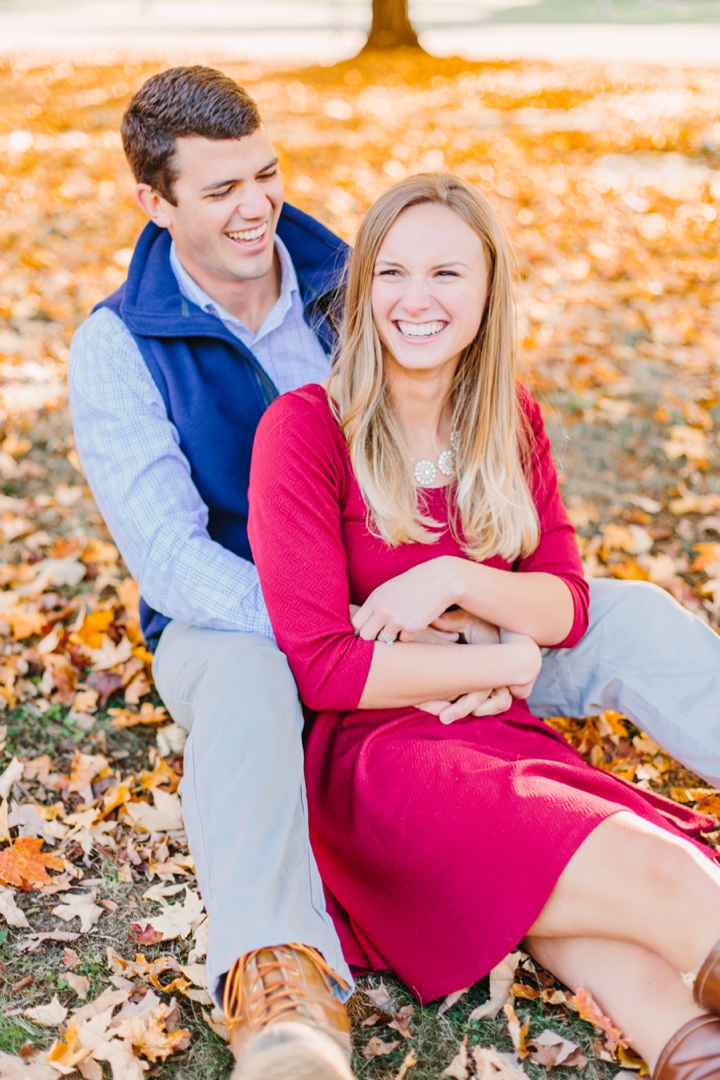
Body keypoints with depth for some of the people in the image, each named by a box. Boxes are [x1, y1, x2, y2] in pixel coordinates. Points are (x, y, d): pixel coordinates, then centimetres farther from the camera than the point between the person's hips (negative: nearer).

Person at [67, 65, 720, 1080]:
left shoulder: (346, 286, 2)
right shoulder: (117, 349, -9)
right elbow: (169, 559, -18)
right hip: (233, 624, -3)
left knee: (633, 620, -16)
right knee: (245, 685, -42)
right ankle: (280, 991, -60)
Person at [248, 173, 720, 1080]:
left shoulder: (512, 425, 10)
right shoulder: (304, 429, -8)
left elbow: (566, 609, 7)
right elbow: (321, 666, -12)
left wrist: (453, 580, -12)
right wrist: (504, 662, -7)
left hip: (499, 734, 5)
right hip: (363, 749, -5)